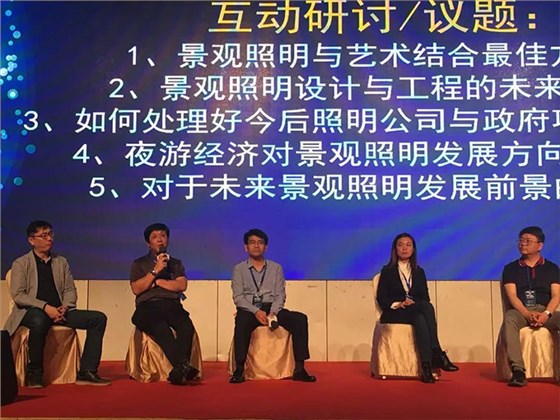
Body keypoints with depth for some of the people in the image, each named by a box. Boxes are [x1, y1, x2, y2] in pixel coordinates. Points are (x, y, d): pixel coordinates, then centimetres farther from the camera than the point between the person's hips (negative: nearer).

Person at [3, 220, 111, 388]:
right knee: (39, 321, -42)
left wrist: (65, 307, -9)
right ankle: (34, 373, -22)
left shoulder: (61, 262, 18)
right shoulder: (20, 264, 4)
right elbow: (17, 295, -7)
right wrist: (45, 307, -20)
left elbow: (70, 290, 14)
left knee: (98, 318, -14)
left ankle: (86, 372, -19)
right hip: (31, 311, -5)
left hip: (59, 311, 5)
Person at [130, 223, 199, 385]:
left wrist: (157, 282, 3)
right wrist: (155, 271, -2)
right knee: (161, 328, -39)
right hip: (148, 307, -2)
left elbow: (182, 285, 7)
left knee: (187, 326, -34)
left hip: (172, 306, 2)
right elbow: (136, 289, 4)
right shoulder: (139, 264, 20)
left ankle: (178, 371, -43)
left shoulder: (176, 263, 25)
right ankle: (184, 366, -47)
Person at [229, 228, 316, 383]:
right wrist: (256, 311, -18)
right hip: (249, 309, -2)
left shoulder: (276, 268, 15)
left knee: (300, 319, -23)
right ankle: (239, 369, -35)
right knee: (242, 322, -39)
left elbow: (280, 295, 7)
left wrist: (273, 312, -15)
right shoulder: (239, 269, 9)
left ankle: (299, 369, -24)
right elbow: (238, 297, -1)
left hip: (272, 308, 3)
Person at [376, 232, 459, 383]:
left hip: (417, 312, 3)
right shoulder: (387, 270, 12)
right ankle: (437, 354, -37)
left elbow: (425, 297, 13)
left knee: (420, 320, -37)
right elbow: (381, 298, 2)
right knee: (427, 307, -34)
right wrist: (397, 304, -17)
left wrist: (414, 303, -10)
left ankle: (427, 367, -45)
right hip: (394, 314, -3)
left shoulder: (419, 272, 21)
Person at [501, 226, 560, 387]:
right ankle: (518, 371, -47)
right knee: (509, 319, -37)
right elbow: (512, 295, 1)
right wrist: (527, 314, -18)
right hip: (520, 310, -1)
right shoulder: (510, 268, 14)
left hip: (545, 311, 1)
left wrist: (546, 314, -17)